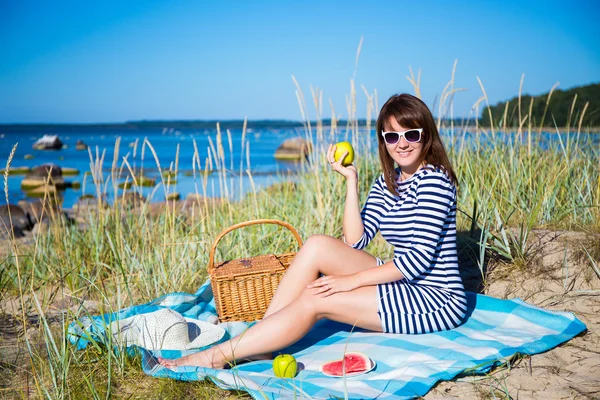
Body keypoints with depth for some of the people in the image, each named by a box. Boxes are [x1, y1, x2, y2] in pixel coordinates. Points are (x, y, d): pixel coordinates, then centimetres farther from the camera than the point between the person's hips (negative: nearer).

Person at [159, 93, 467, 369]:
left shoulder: (434, 180, -14)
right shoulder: (387, 183, 10)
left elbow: (419, 258, -21)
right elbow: (355, 242, -1)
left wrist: (350, 281, -19)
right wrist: (351, 180, -7)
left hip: (436, 299, -7)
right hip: (406, 288, 7)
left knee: (314, 300, -19)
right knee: (318, 246, -13)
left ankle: (216, 357, -14)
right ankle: (258, 345, -12)